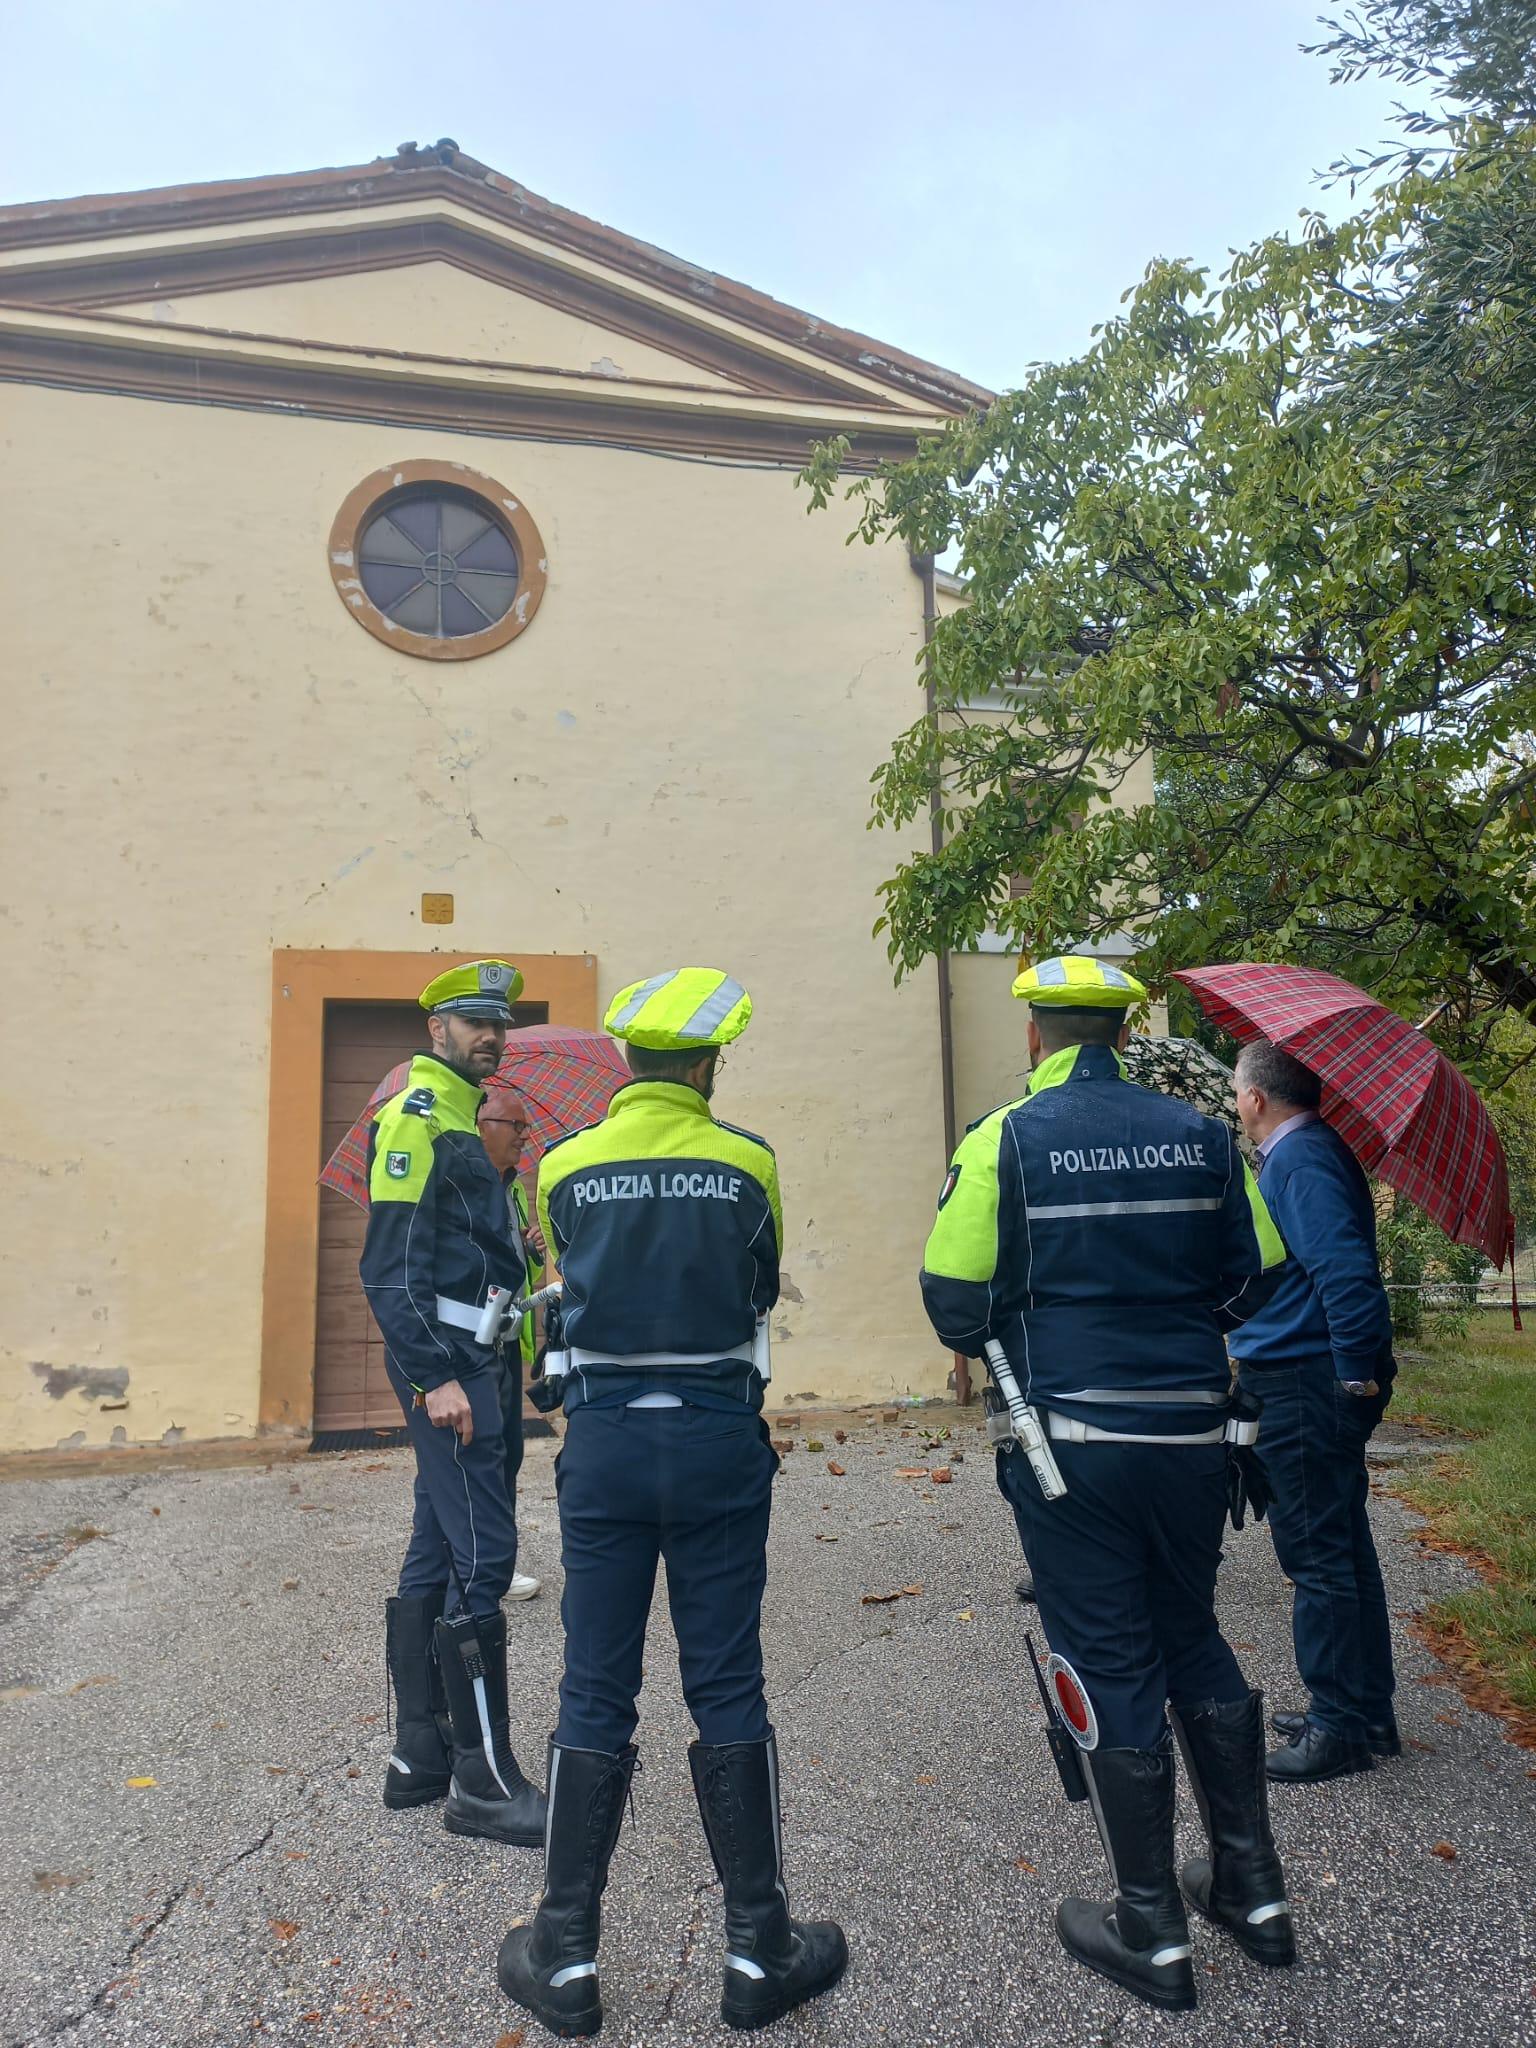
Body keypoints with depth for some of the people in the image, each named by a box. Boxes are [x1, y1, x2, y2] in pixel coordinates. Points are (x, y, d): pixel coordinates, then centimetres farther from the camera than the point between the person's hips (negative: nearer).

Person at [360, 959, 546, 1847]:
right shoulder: (417, 1118, -11)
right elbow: (391, 1267, -19)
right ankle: (485, 1781, 3)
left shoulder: (458, 1118, 19)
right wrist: (434, 1378, -22)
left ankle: (421, 1756, 25)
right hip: (447, 1365, -10)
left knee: (436, 1556, 14)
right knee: (483, 1555, -7)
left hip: (466, 1360, 10)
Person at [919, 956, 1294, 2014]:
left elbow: (954, 1293, -11)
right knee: (1195, 1640, 22)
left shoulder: (1004, 1140, -9)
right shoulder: (1199, 1131, 1)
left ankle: (1152, 1932, 22)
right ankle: (1253, 1888, 33)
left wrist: (986, 1338, 11)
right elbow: (1259, 1271, 7)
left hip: (1072, 1440, -4)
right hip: (1193, 1436, 4)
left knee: (1110, 1666, 9)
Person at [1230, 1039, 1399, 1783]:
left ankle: (1343, 1726, 12)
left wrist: (1358, 1373, -23)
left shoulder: (1299, 1160, -19)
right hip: (1306, 1381, 11)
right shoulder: (1310, 1150, 13)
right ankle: (1363, 1712, 31)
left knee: (1319, 1557, 0)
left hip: (1306, 1389, -11)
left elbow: (1345, 1269, -28)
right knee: (1337, 1549, 18)